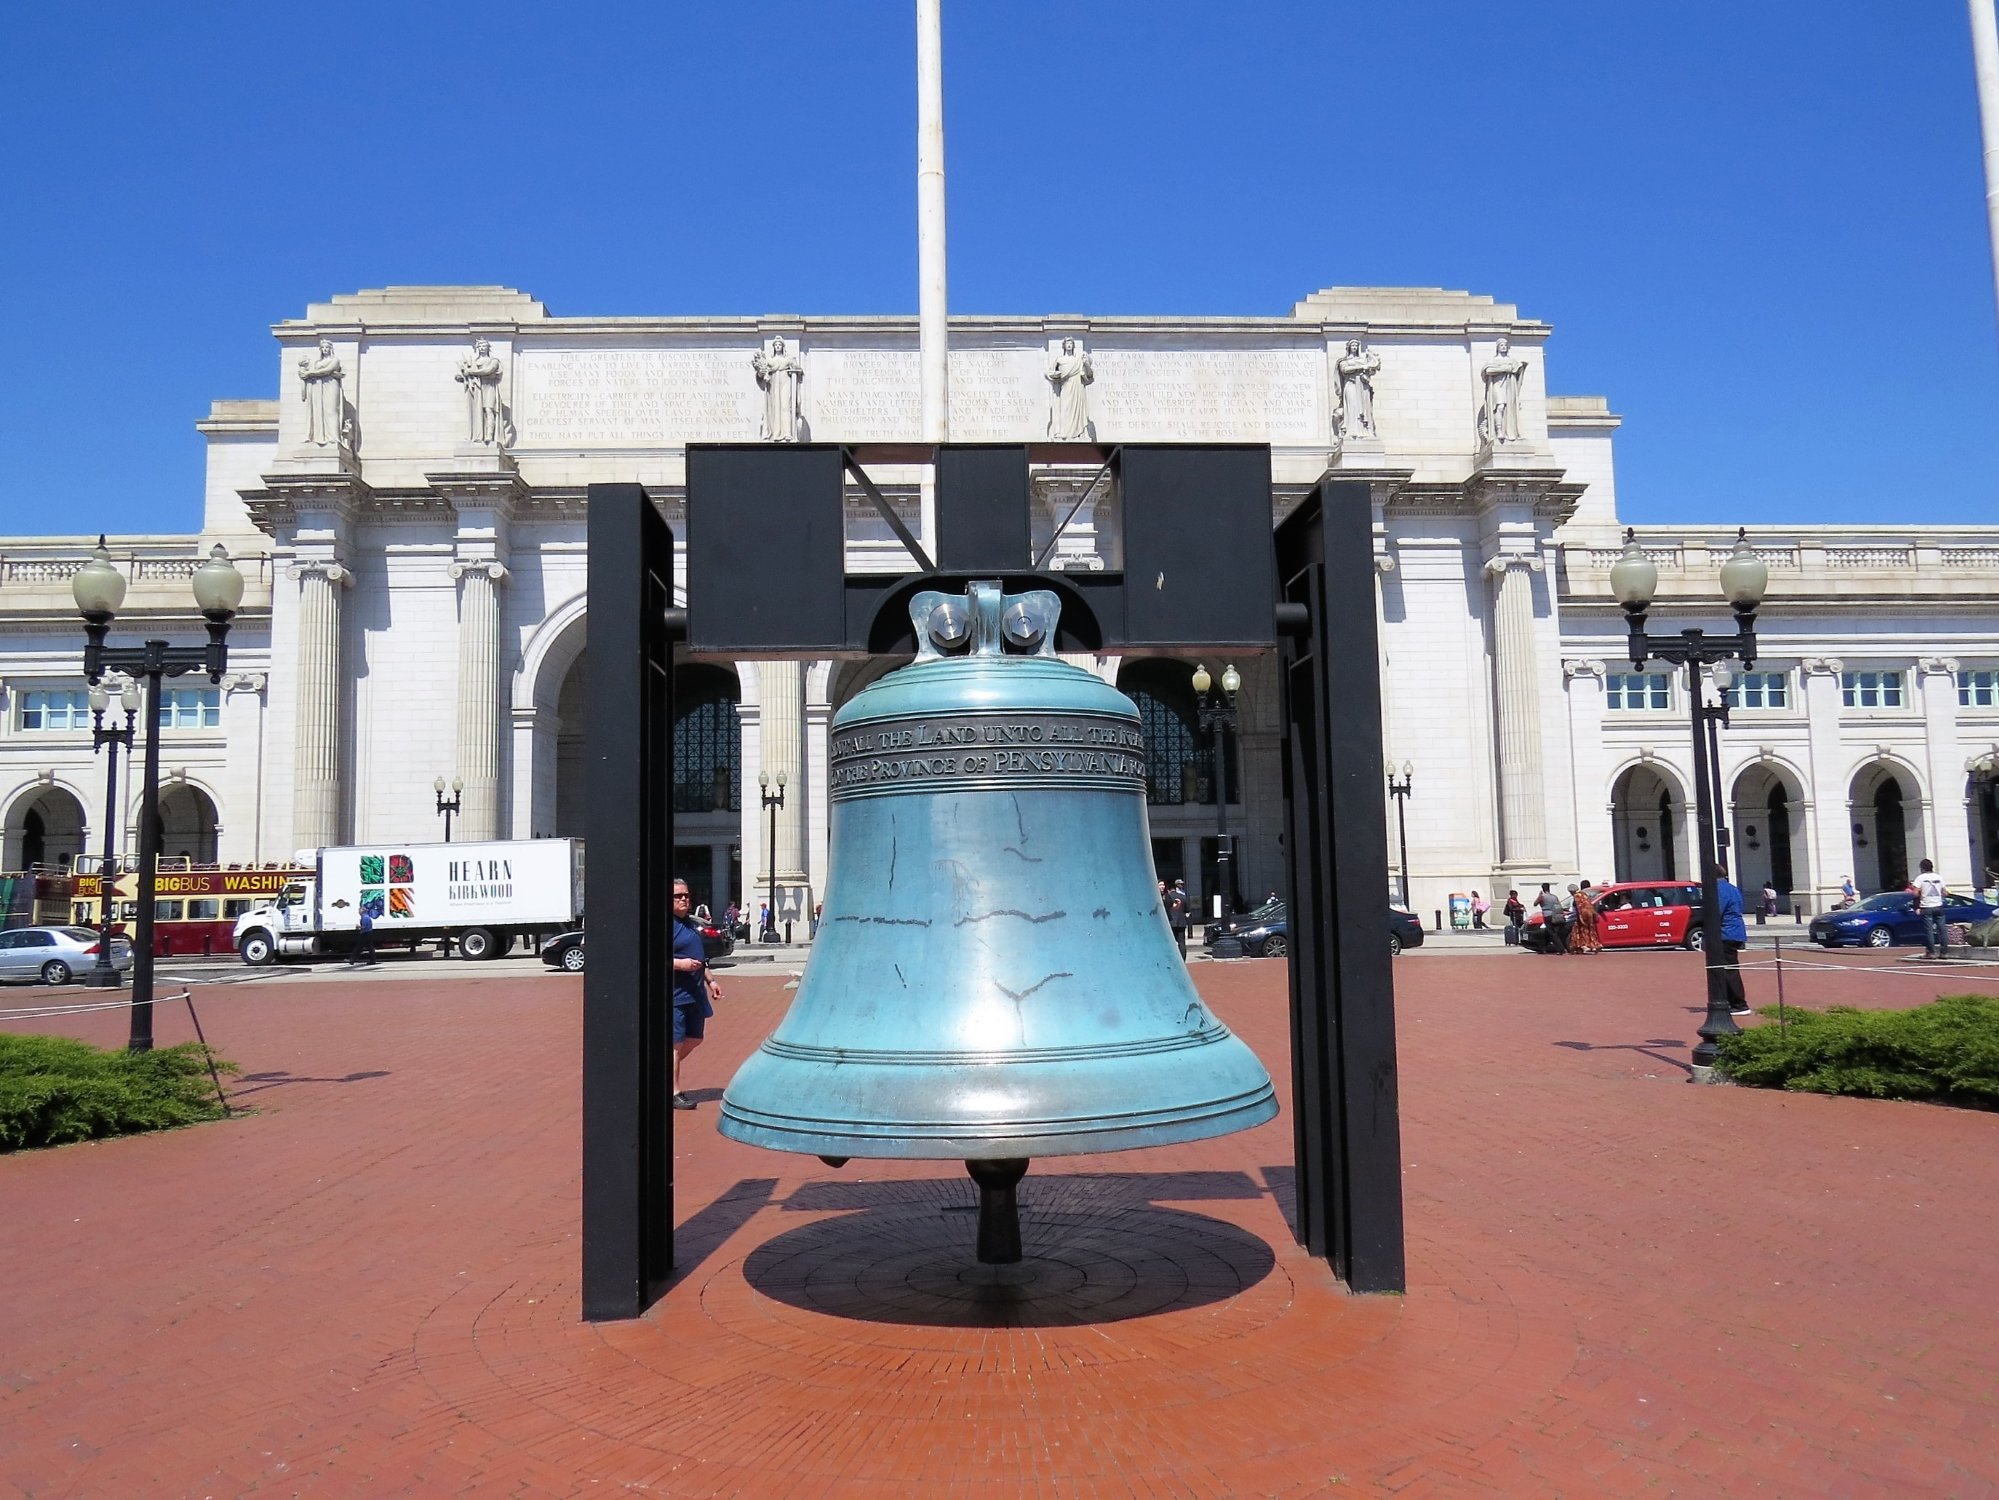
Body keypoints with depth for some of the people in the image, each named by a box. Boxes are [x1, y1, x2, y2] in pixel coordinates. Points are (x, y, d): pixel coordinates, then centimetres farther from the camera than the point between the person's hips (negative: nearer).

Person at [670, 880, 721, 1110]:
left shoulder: (690, 925, 17)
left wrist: (710, 981, 22)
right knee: (676, 1043, -5)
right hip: (675, 994, -9)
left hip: (694, 994, 9)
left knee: (695, 1038, 15)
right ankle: (674, 1094, 2)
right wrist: (680, 964, -26)